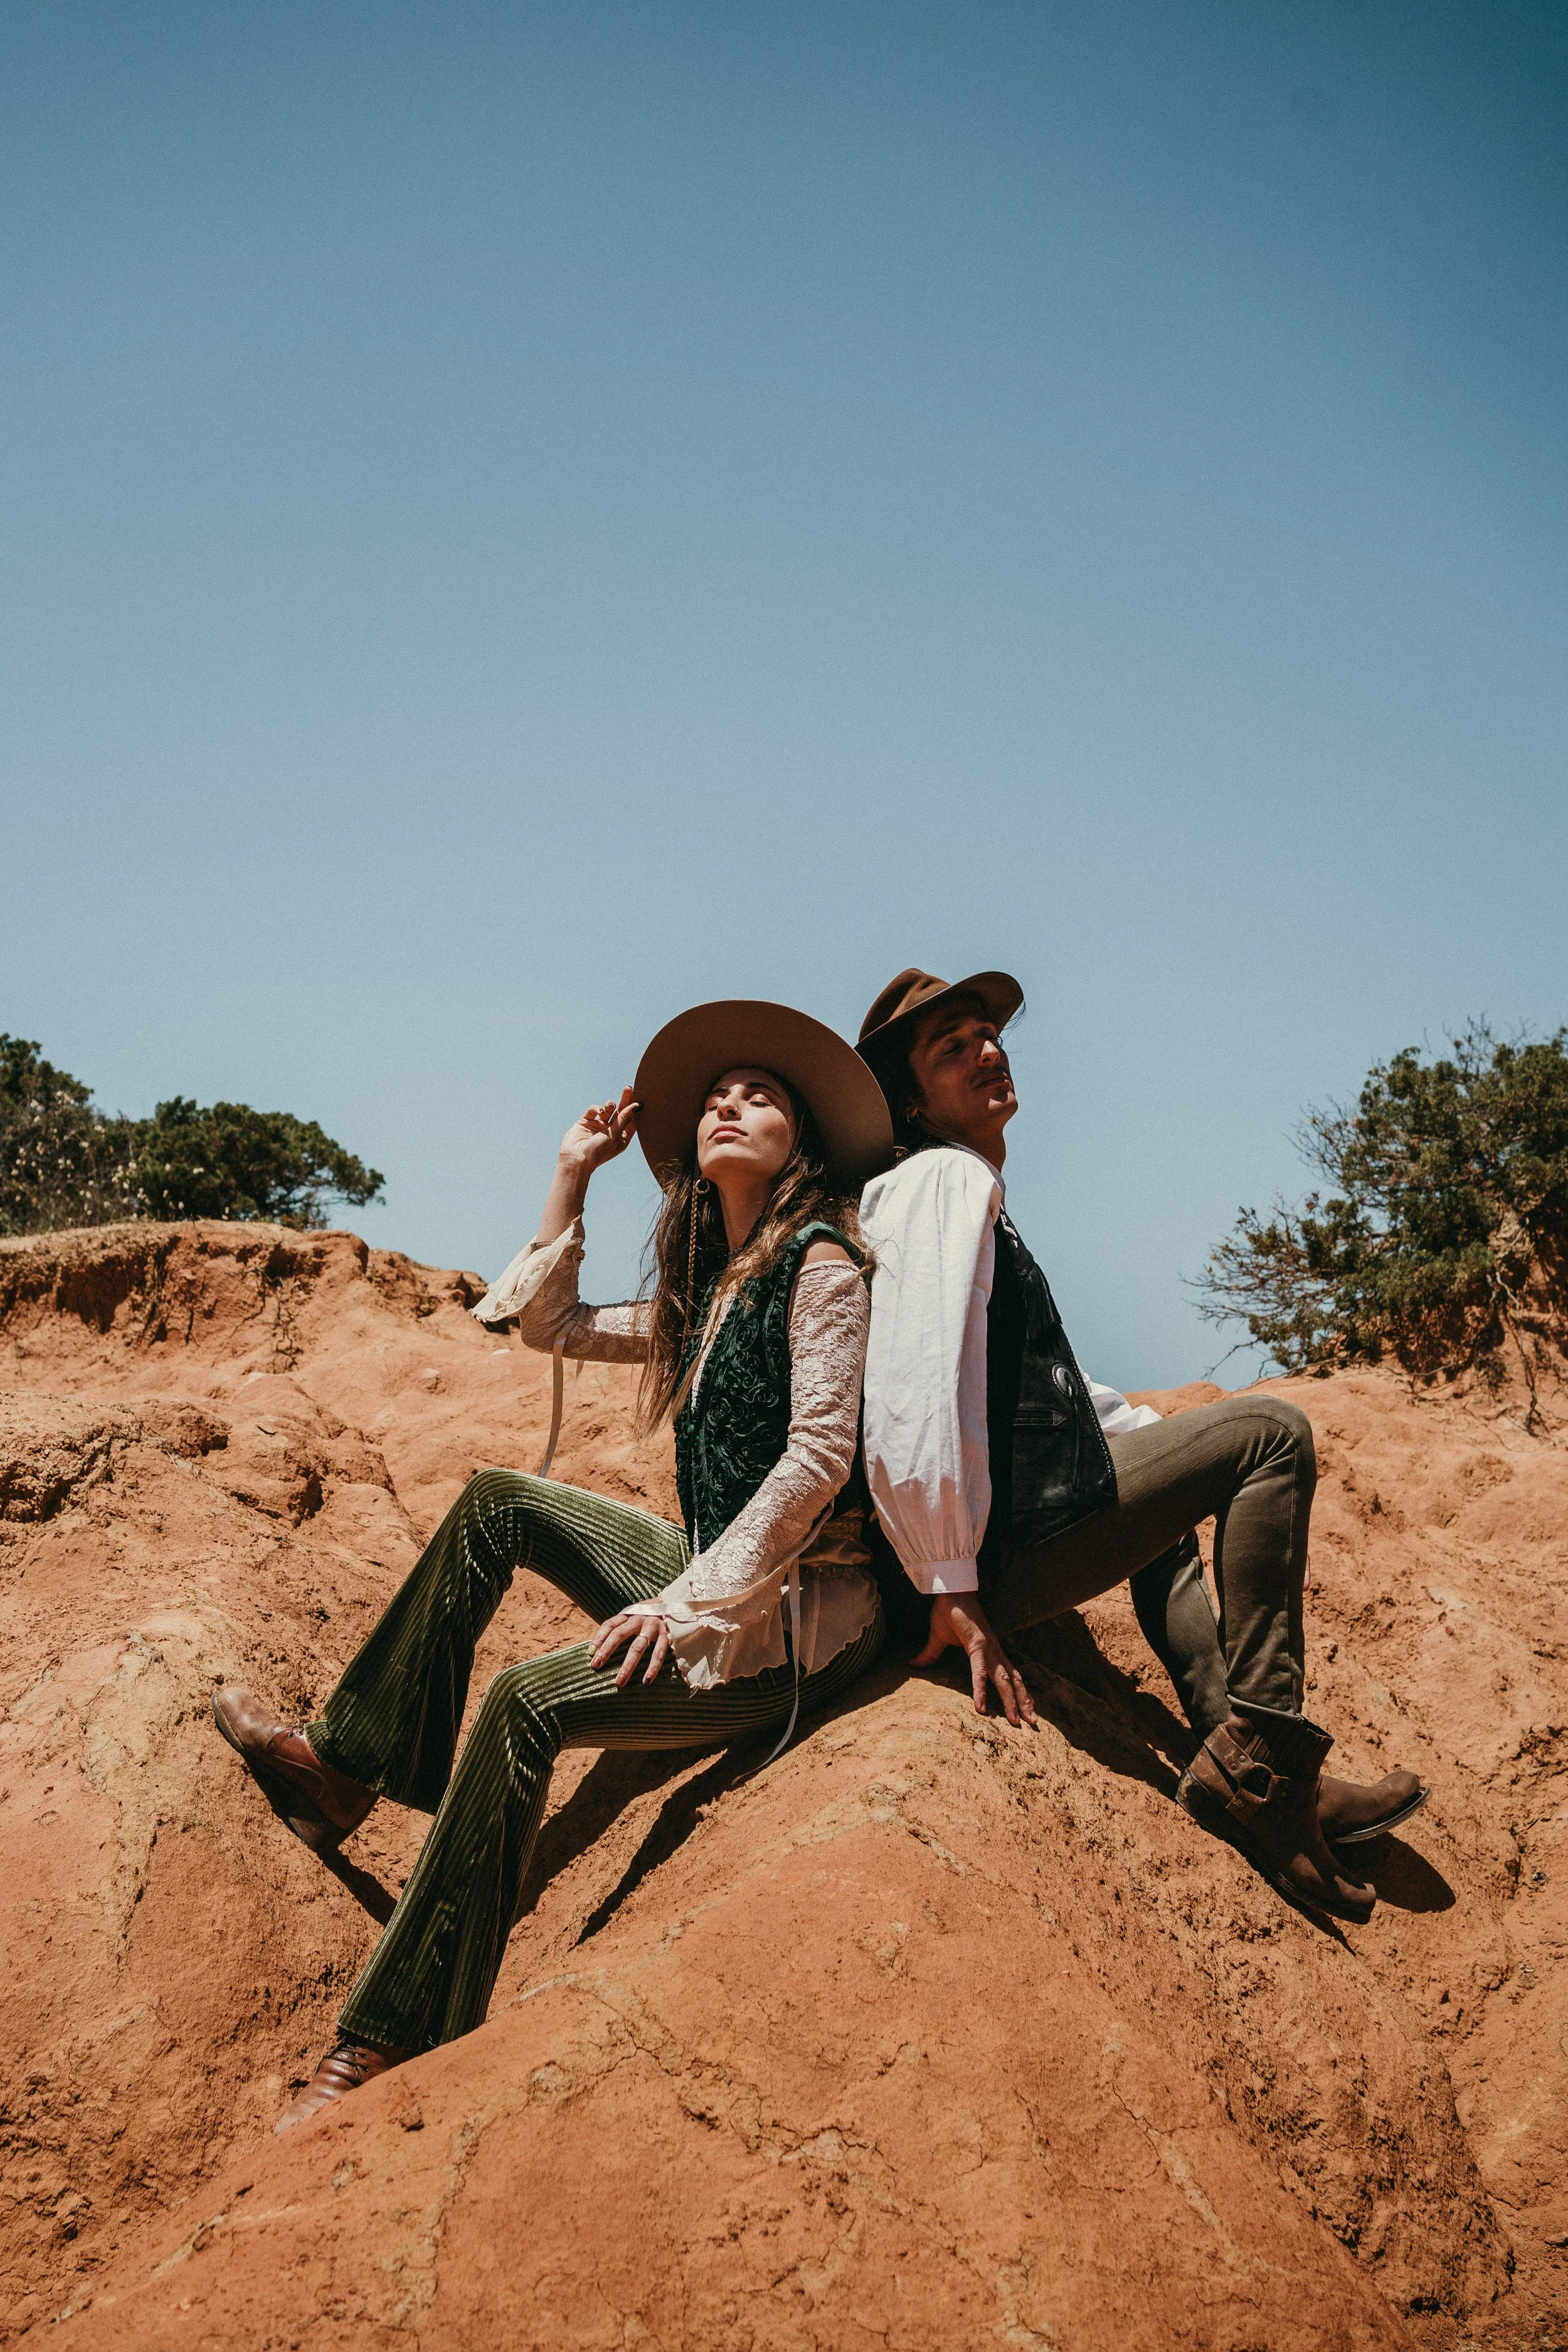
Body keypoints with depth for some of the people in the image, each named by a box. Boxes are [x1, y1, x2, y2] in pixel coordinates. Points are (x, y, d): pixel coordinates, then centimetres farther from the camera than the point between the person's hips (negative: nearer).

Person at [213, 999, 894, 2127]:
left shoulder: (822, 1265, -9)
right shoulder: (705, 1293, 16)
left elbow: (821, 1456, -19)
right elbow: (551, 1324, 23)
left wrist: (696, 1601, -24)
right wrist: (573, 1175, 18)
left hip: (799, 1617, -9)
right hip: (718, 1579, 9)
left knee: (528, 1701, -26)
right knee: (498, 1502, 8)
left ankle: (392, 2042, -22)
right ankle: (348, 1765, 11)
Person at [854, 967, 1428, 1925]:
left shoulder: (976, 1195, 22)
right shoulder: (944, 1179, -10)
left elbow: (1043, 1373, 34)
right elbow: (915, 1387, -24)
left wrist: (1164, 1438, 28)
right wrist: (955, 1593, -23)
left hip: (983, 1538, 10)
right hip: (993, 1555, -10)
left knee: (1150, 1456, 33)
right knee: (1273, 1432, -3)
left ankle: (1230, 1747, 17)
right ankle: (1264, 1758, -7)